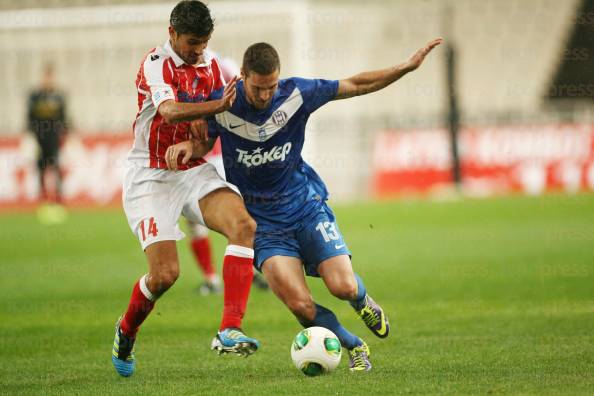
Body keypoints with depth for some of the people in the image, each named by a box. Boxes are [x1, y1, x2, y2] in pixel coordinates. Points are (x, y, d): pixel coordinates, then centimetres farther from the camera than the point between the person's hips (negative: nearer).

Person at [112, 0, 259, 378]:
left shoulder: (210, 64, 5)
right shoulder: (155, 65, -15)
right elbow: (169, 111, -34)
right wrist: (217, 105, -47)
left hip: (195, 170, 5)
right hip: (152, 177, -5)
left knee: (244, 224, -23)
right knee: (165, 274, -13)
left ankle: (230, 331, -27)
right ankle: (126, 331, 21)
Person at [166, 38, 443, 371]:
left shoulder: (296, 93, -9)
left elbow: (358, 85, 2)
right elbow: (205, 142, 9)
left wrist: (408, 67, -4)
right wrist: (187, 146, -15)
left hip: (305, 204, 1)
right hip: (263, 221, -1)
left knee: (343, 287, -16)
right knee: (301, 306, -20)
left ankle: (363, 302, 24)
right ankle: (354, 347, 7)